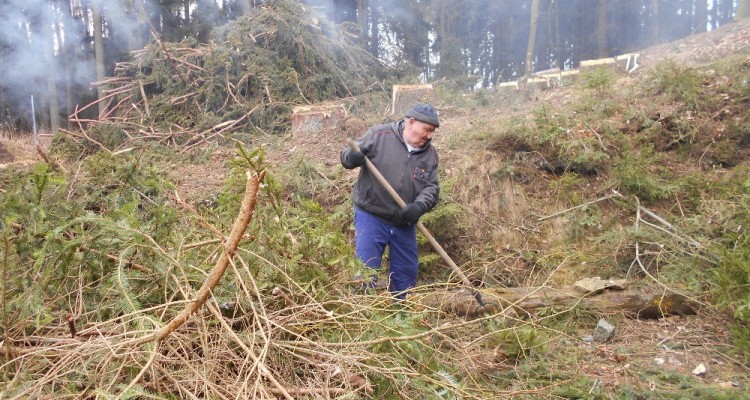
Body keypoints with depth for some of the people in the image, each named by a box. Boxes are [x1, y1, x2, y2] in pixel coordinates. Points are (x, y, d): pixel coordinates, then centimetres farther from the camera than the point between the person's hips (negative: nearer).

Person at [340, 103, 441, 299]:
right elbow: (347, 154, -5)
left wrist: (419, 206, -22)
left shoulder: (430, 153, 2)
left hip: (405, 223, 5)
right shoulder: (380, 134, -10)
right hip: (371, 217, -4)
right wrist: (351, 157, -30)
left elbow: (431, 187, -1)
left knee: (407, 271, 15)